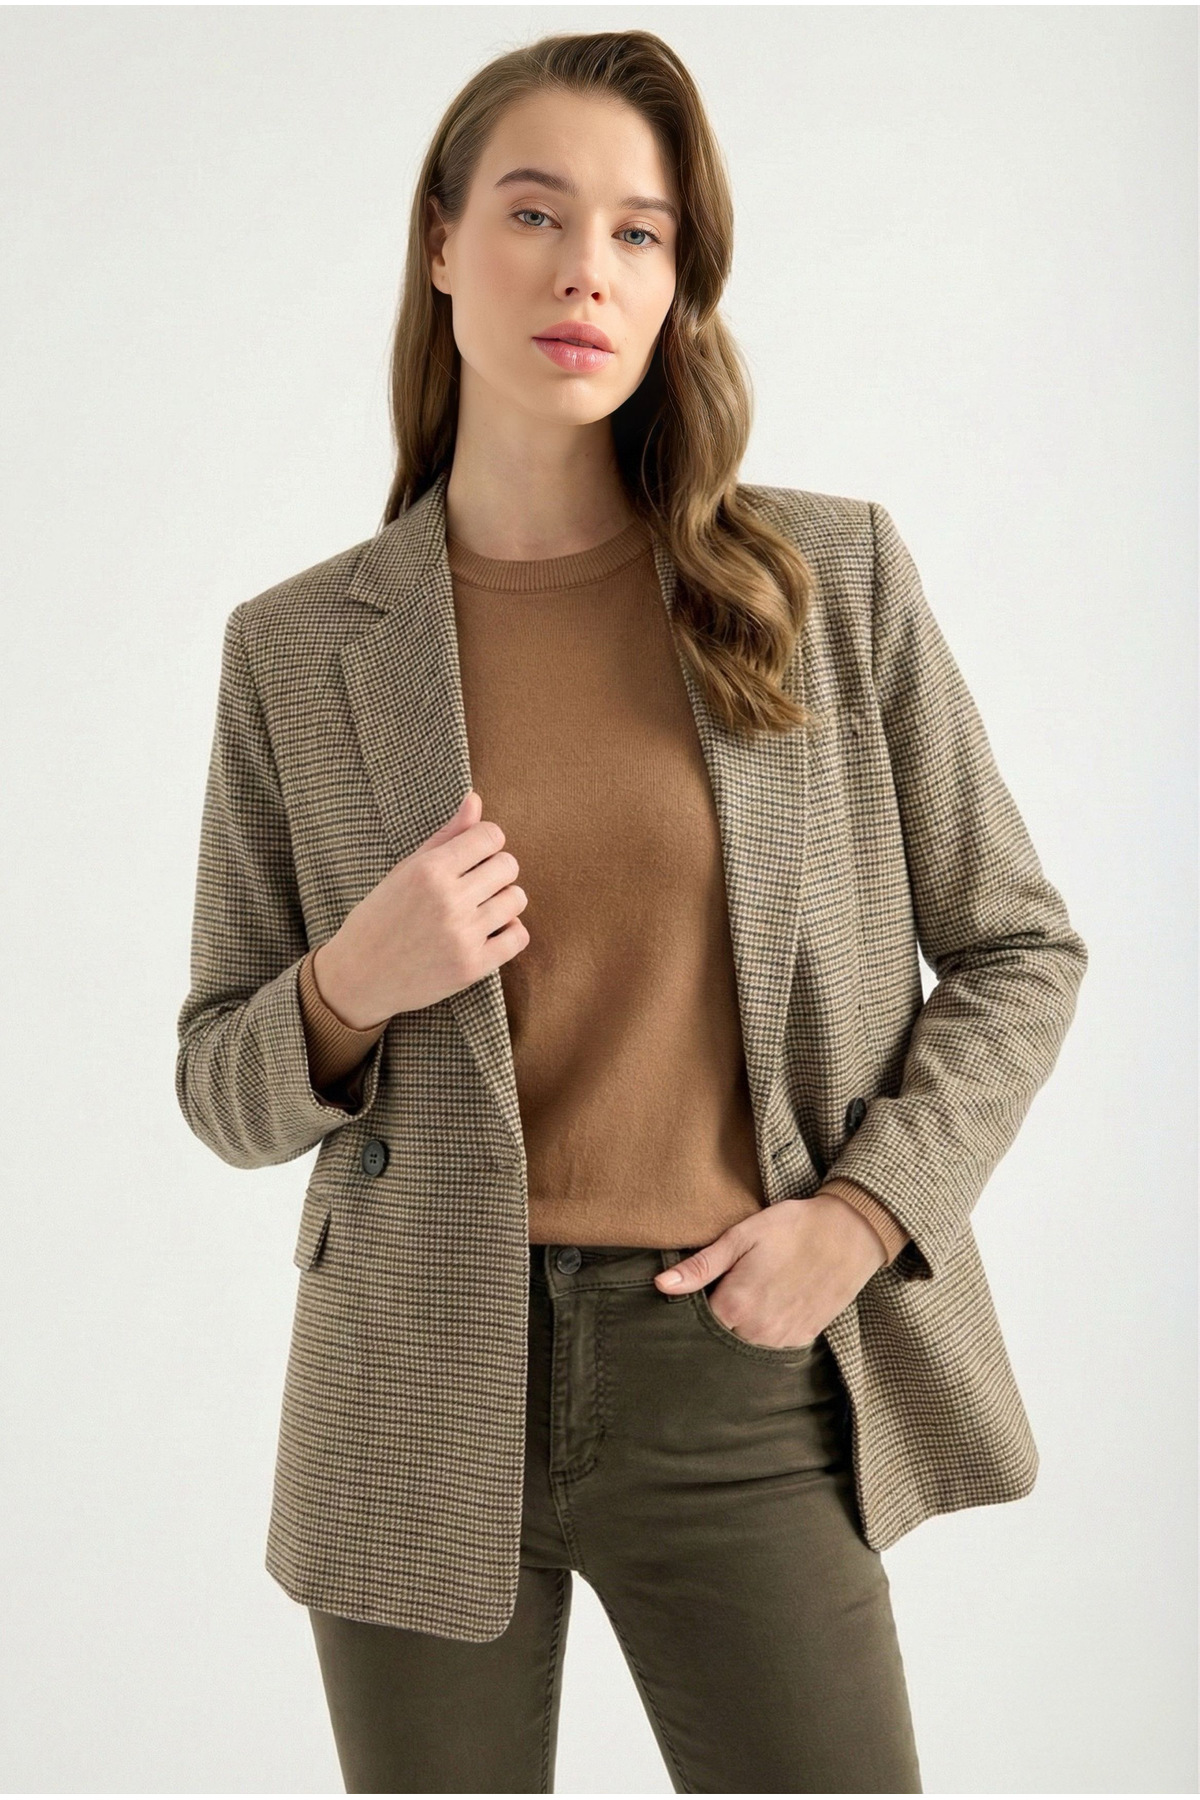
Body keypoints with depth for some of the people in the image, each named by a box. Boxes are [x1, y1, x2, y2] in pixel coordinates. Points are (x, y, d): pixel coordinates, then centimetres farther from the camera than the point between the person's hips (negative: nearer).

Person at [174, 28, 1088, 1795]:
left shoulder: (836, 576, -2)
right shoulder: (294, 649, 0)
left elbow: (1017, 951, 6)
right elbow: (226, 1095, 5)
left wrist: (863, 1213, -7)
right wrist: (353, 987, -16)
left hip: (742, 1380, 0)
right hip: (424, 1388, 1)